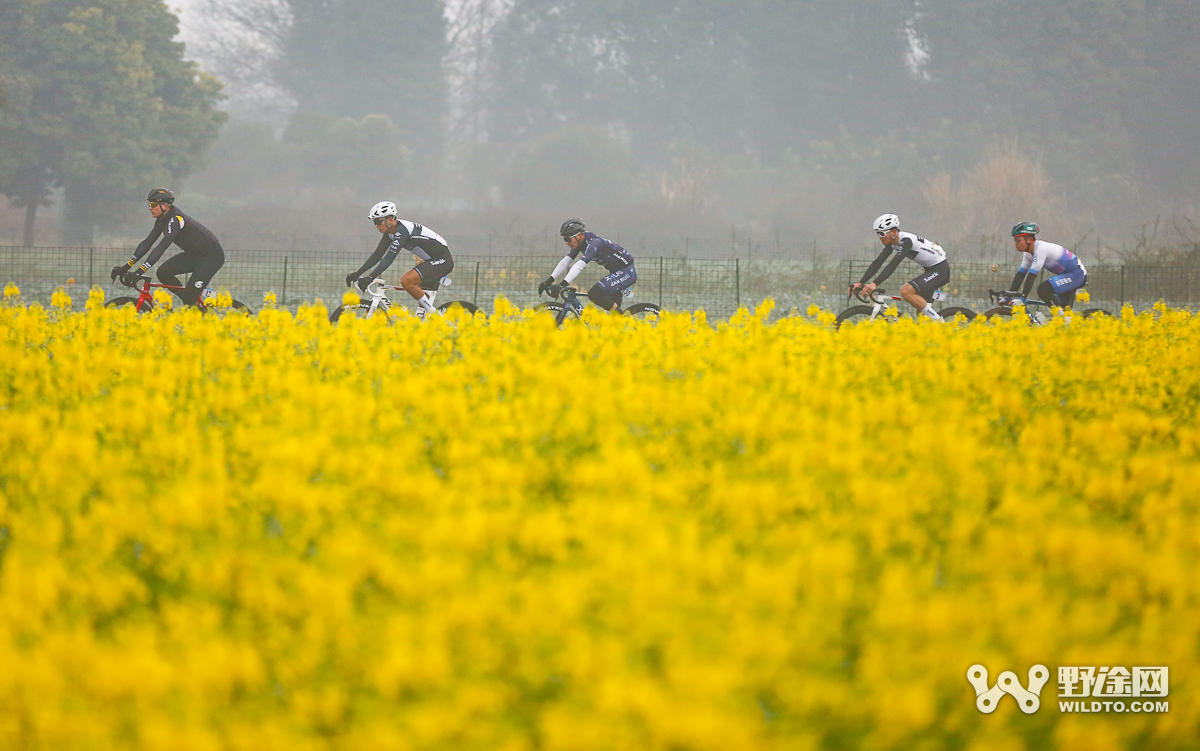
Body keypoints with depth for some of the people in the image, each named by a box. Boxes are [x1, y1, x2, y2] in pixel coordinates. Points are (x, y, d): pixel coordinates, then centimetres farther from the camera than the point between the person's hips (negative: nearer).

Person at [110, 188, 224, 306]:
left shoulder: (175, 220, -27)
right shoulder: (162, 220, 1)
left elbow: (161, 248, -35)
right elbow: (147, 243, 3)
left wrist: (138, 273, -40)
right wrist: (125, 267, -4)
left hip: (213, 255, -9)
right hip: (195, 255, 9)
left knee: (190, 295, -20)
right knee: (163, 272, -5)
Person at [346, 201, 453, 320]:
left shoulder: (401, 230, -22)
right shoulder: (390, 232, 6)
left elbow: (389, 258, -30)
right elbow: (377, 255, 10)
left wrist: (370, 278, -35)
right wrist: (357, 274, 4)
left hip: (442, 260, -10)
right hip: (431, 261, 10)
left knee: (406, 281, -24)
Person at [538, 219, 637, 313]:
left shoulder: (594, 242, -25)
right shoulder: (580, 243, 2)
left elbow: (579, 265, -36)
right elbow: (565, 262, 1)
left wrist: (562, 285, -45)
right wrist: (548, 281, -9)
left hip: (627, 272, -10)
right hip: (617, 272, 10)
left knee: (594, 294, -21)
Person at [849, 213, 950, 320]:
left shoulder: (905, 241, -25)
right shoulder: (891, 243, 1)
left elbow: (893, 264, -35)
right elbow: (878, 262, -1)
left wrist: (874, 284, -43)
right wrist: (860, 283, -10)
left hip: (940, 269, -10)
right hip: (929, 270, 10)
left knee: (905, 291, -25)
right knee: (921, 312, 7)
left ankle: (938, 320, -18)